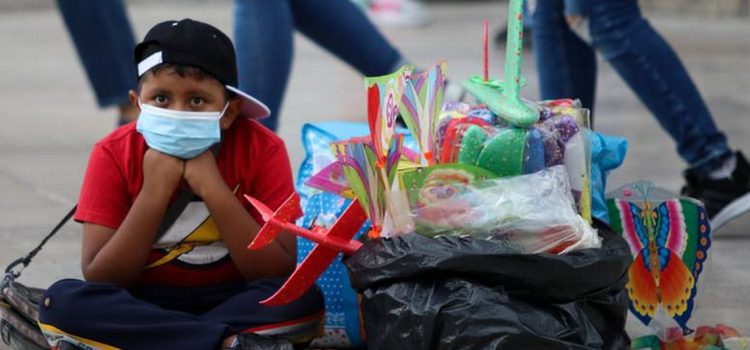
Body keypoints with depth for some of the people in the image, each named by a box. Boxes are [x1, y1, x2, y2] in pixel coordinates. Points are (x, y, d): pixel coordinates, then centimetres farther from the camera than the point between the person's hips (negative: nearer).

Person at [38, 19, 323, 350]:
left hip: (233, 304, -1)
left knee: (304, 298, -31)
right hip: (143, 306, 1)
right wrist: (154, 192, -25)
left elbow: (279, 274, -18)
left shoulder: (260, 149, -11)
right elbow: (99, 281, -15)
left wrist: (214, 189, -26)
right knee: (62, 301, -30)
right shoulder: (114, 155, -11)